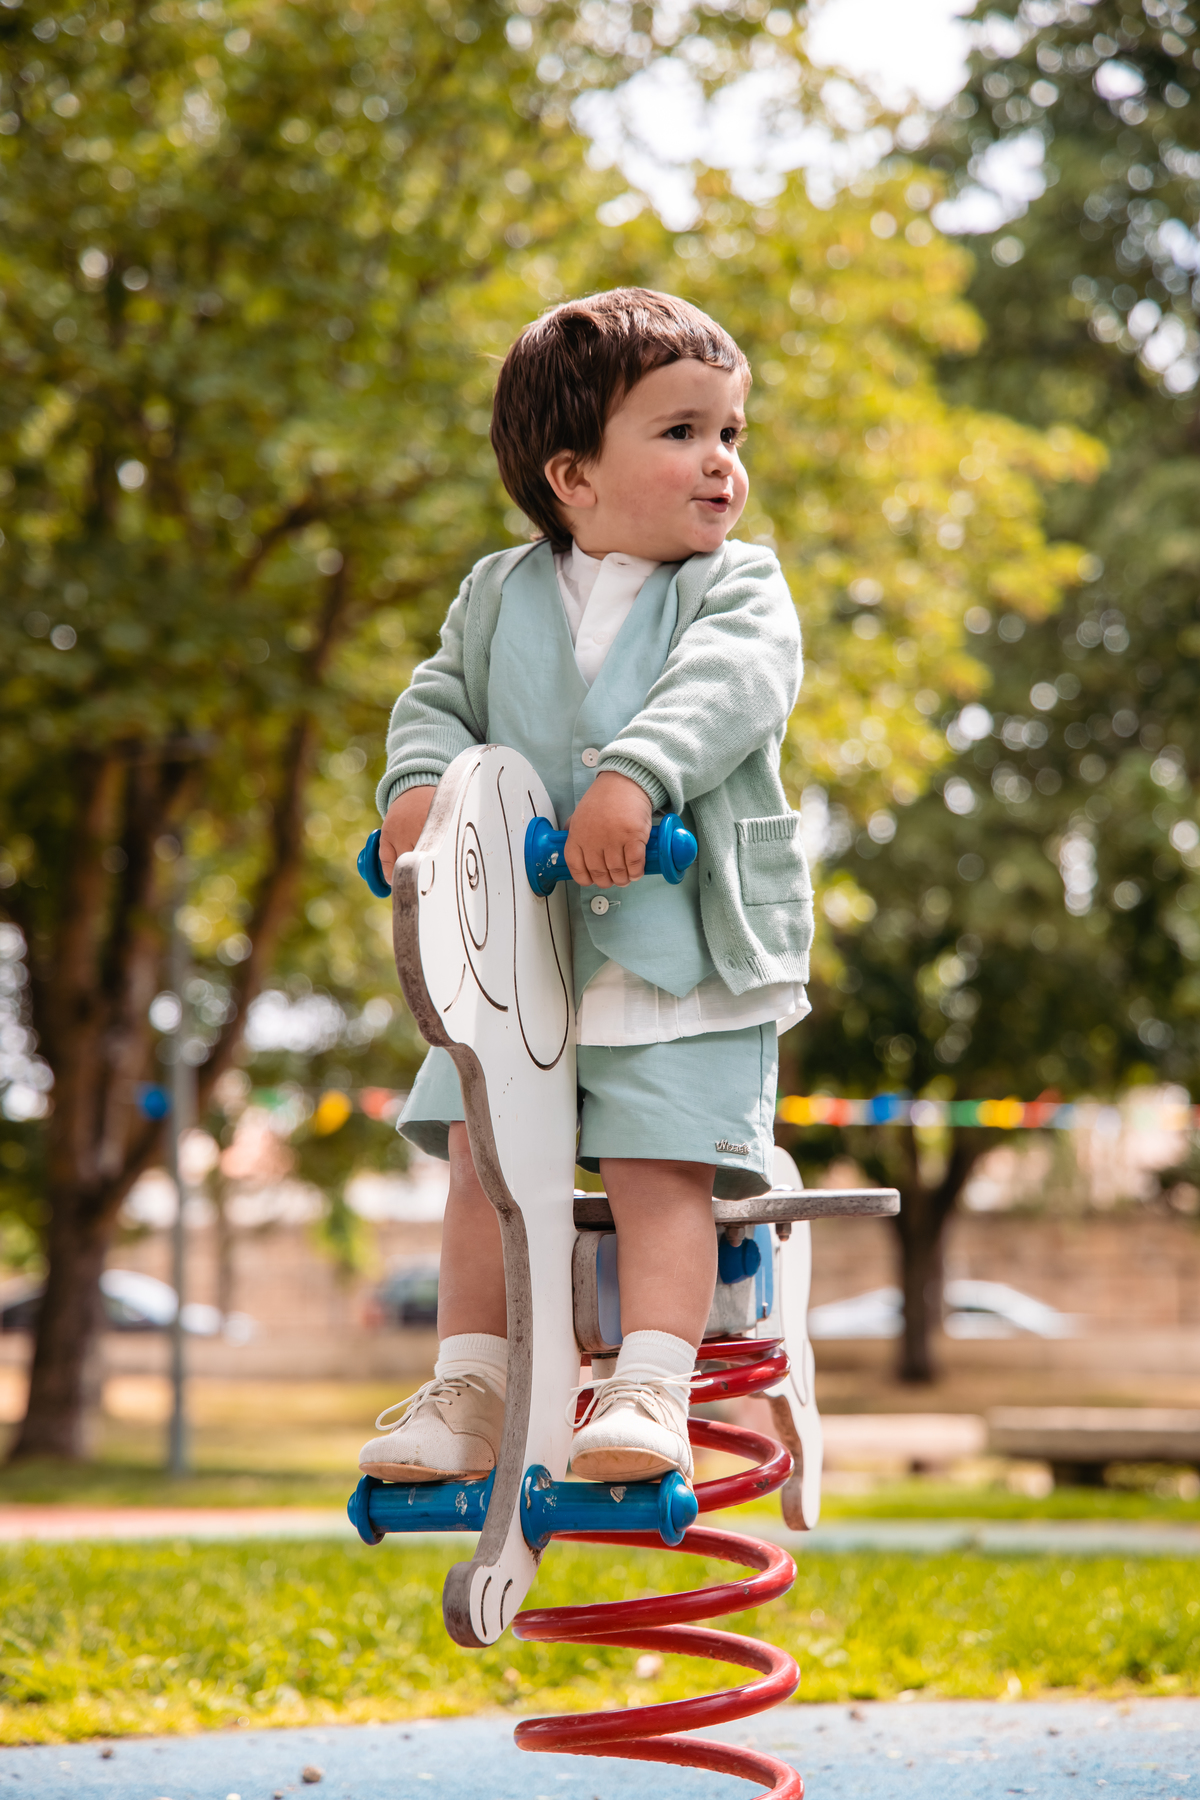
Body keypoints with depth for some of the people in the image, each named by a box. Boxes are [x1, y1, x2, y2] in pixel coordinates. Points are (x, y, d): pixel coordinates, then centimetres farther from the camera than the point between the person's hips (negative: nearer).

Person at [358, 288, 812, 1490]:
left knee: (660, 1165, -13)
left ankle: (650, 1390, -10)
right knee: (480, 1156, 1)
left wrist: (636, 774, -37)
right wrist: (418, 782, -11)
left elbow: (725, 685, -19)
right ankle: (467, 1391, 8)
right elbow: (440, 700, 13)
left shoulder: (738, 589, 0)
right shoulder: (501, 595, 11)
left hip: (683, 948, -3)